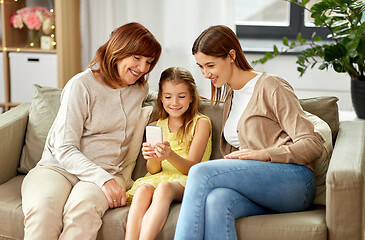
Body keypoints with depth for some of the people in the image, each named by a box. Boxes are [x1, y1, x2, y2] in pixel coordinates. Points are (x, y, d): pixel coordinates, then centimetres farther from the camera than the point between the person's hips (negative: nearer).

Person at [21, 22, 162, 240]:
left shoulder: (141, 89, 15)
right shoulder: (82, 85, -5)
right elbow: (64, 149, -11)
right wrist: (103, 179, -24)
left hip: (107, 172, 3)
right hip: (58, 167, -3)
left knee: (84, 207, -36)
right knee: (42, 209, -38)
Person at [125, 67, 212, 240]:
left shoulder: (201, 123, 4)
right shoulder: (155, 127, 17)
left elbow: (192, 167, -6)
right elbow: (154, 170, 8)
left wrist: (170, 156, -27)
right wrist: (152, 158, -18)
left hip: (186, 182, -3)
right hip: (159, 178, 3)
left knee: (164, 187, -37)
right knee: (143, 189, -33)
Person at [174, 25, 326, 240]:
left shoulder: (271, 87, 0)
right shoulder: (230, 96, 25)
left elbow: (313, 144, -6)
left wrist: (264, 154, -19)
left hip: (293, 179, -6)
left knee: (201, 172, -27)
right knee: (216, 201, -32)